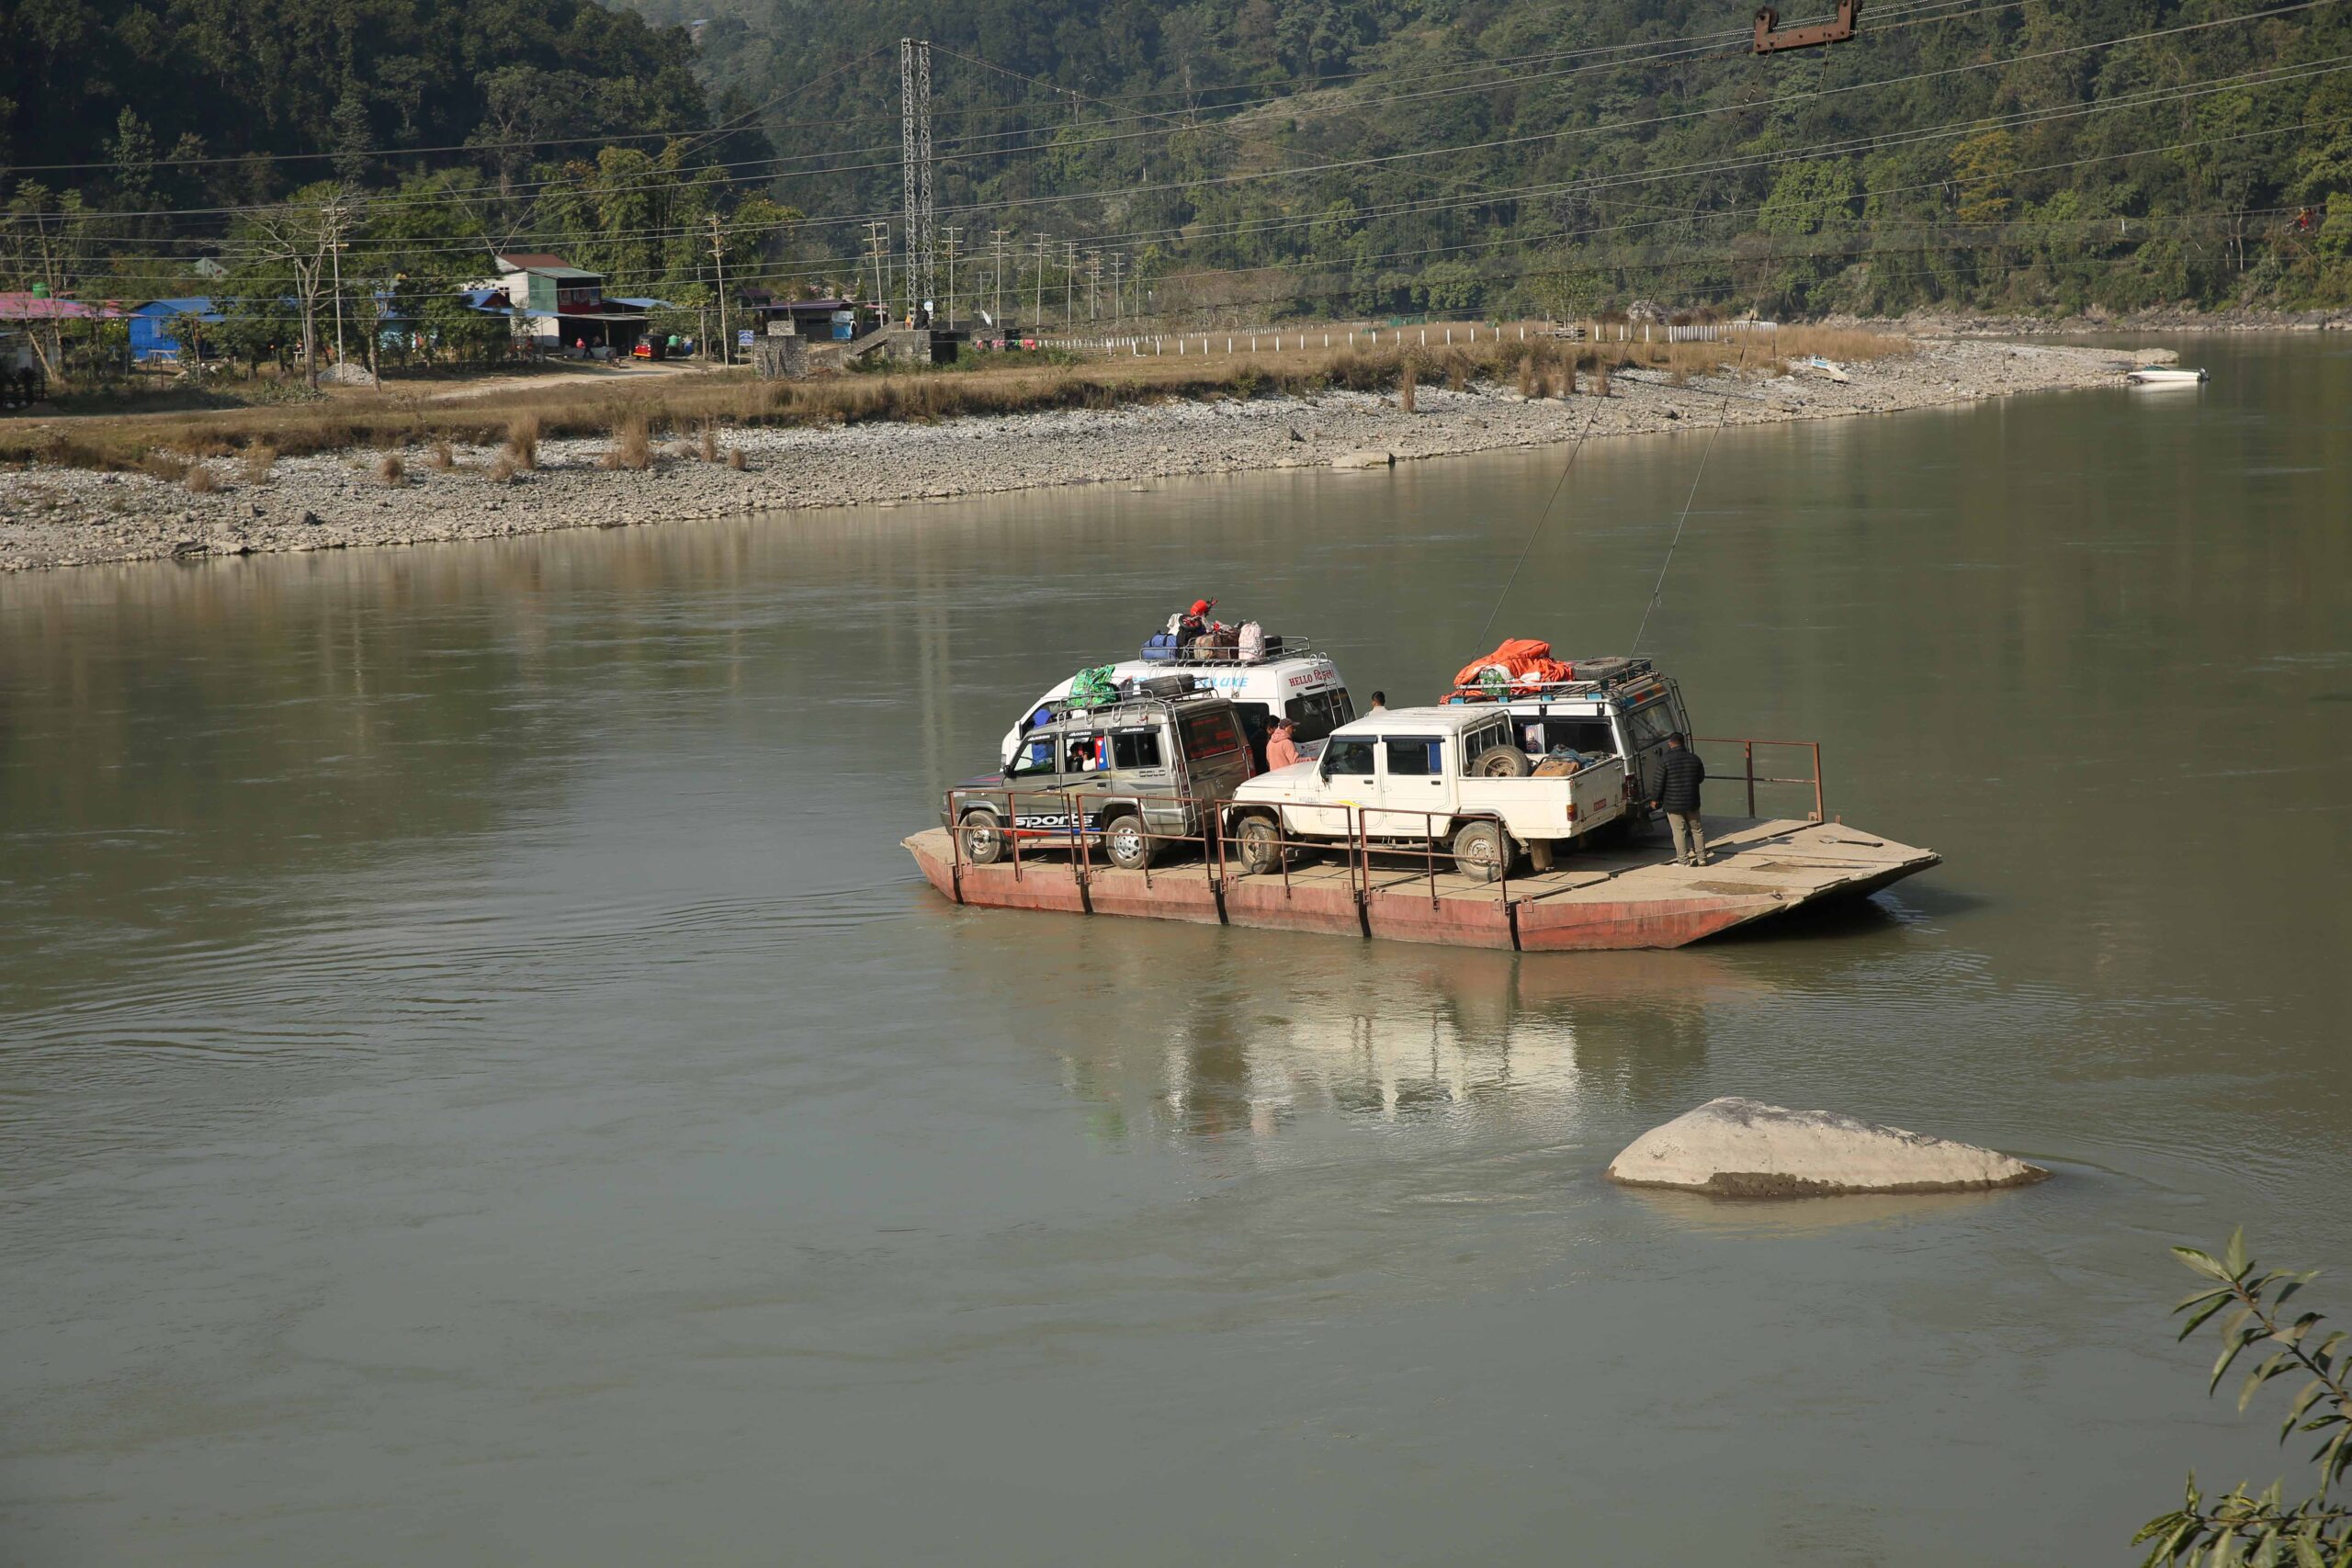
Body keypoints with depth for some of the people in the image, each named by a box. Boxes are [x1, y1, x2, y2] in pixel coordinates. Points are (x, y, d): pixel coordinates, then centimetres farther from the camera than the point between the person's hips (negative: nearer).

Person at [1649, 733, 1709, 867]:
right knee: (1697, 829, 15)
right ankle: (1701, 857, 19)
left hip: (1673, 803, -4)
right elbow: (1701, 778, 14)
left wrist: (1655, 800, 0)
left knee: (1679, 831, 1)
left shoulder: (1666, 760, -12)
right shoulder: (1694, 758, 2)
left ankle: (1683, 860, 2)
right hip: (1692, 801, 4)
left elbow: (1659, 782, -11)